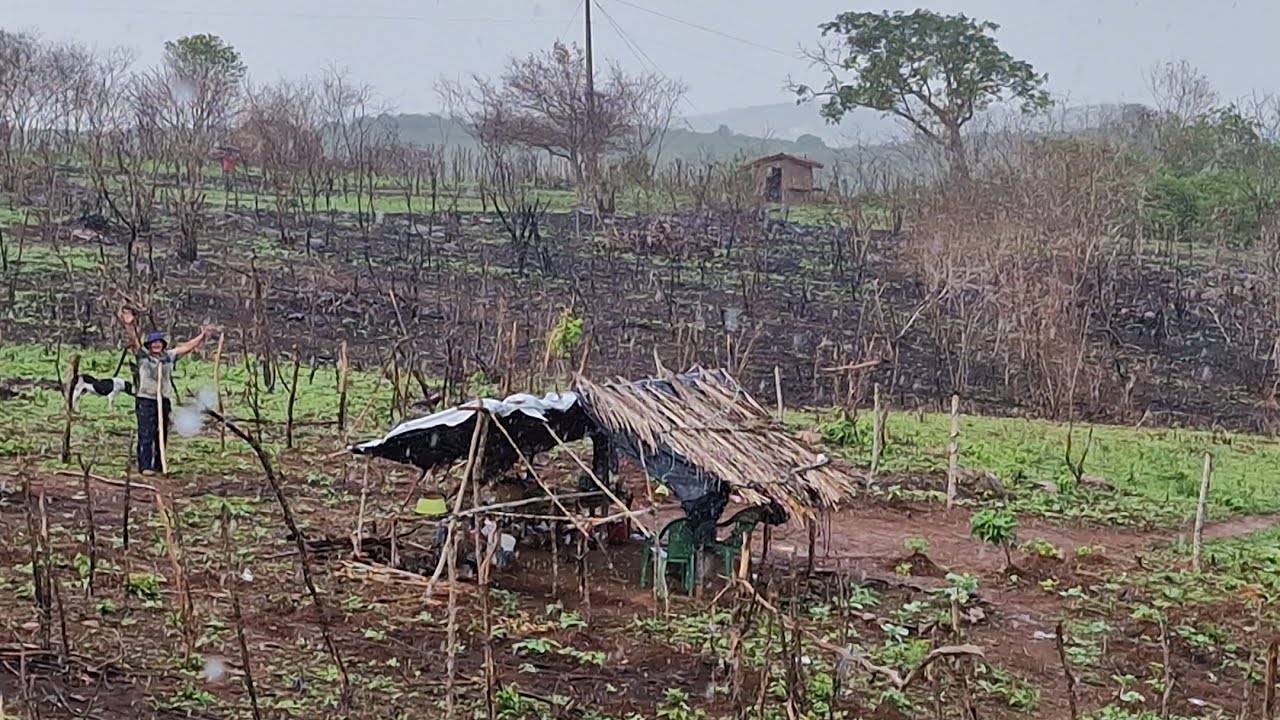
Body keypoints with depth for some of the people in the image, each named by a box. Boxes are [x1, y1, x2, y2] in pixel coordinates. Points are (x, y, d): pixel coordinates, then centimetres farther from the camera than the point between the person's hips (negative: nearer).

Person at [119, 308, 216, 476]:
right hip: (145, 400, -4)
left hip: (164, 400, 5)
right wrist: (129, 325, -28)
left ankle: (158, 465, 17)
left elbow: (187, 347, 15)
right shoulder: (142, 355, 1)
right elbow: (134, 340, -13)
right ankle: (145, 466, -9)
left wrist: (202, 336, 15)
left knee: (161, 435, 9)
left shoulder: (169, 356, 11)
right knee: (146, 434, -8)